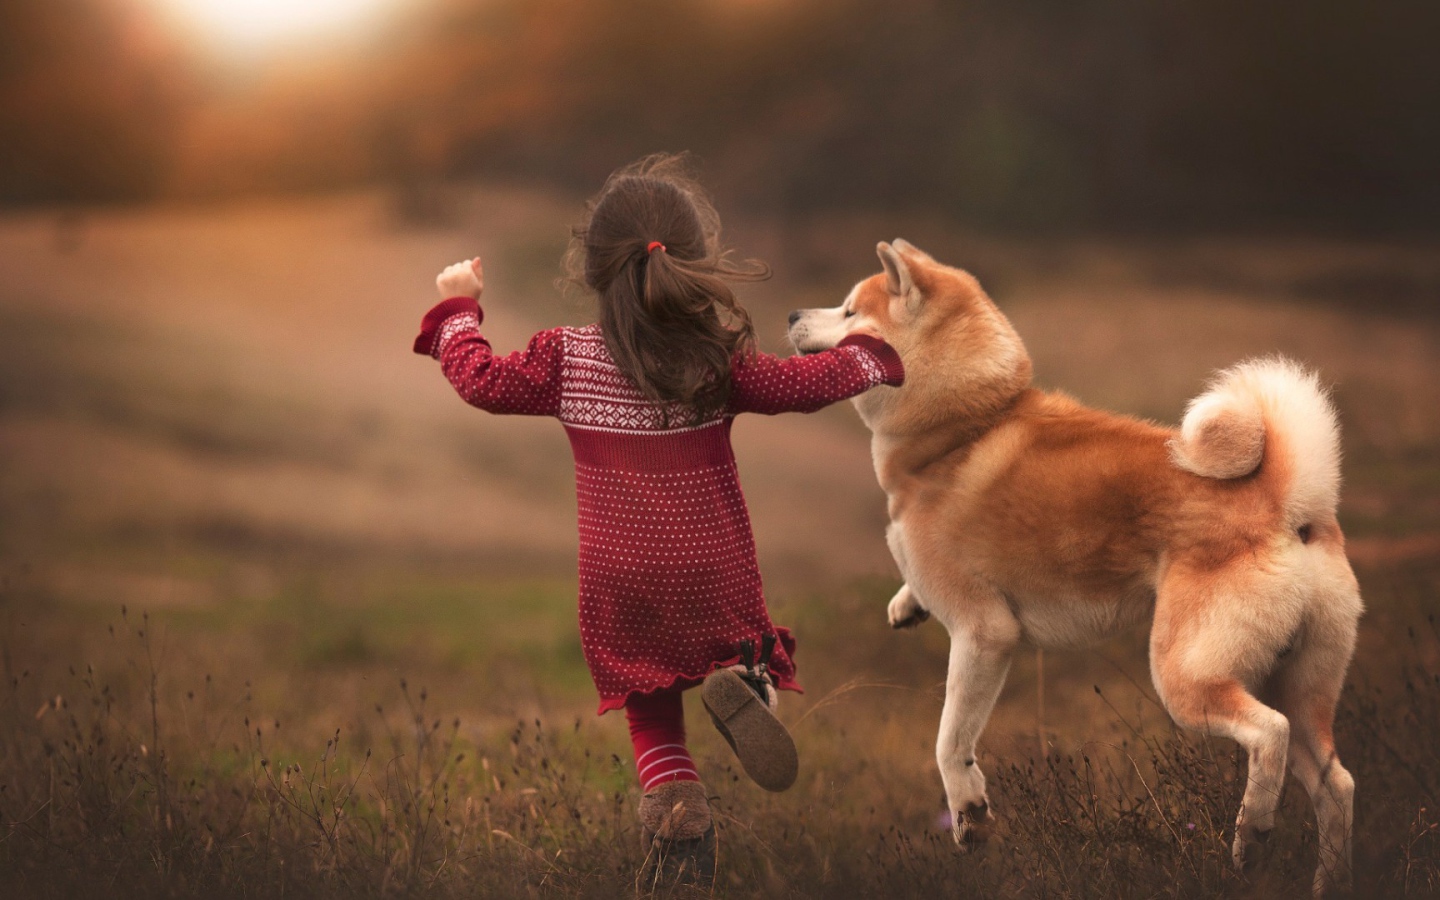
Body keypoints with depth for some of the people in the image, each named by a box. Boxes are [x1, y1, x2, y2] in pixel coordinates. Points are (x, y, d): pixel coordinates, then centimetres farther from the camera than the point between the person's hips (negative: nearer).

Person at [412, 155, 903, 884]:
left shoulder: (566, 360, -8)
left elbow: (484, 380, -1)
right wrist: (868, 357, 13)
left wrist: (458, 308, 15)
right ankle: (739, 683, -15)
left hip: (621, 587, 1)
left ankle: (674, 799, -17)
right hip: (715, 574, -1)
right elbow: (800, 384, -6)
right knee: (747, 650, 23)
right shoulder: (720, 359, -10)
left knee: (652, 717, 14)